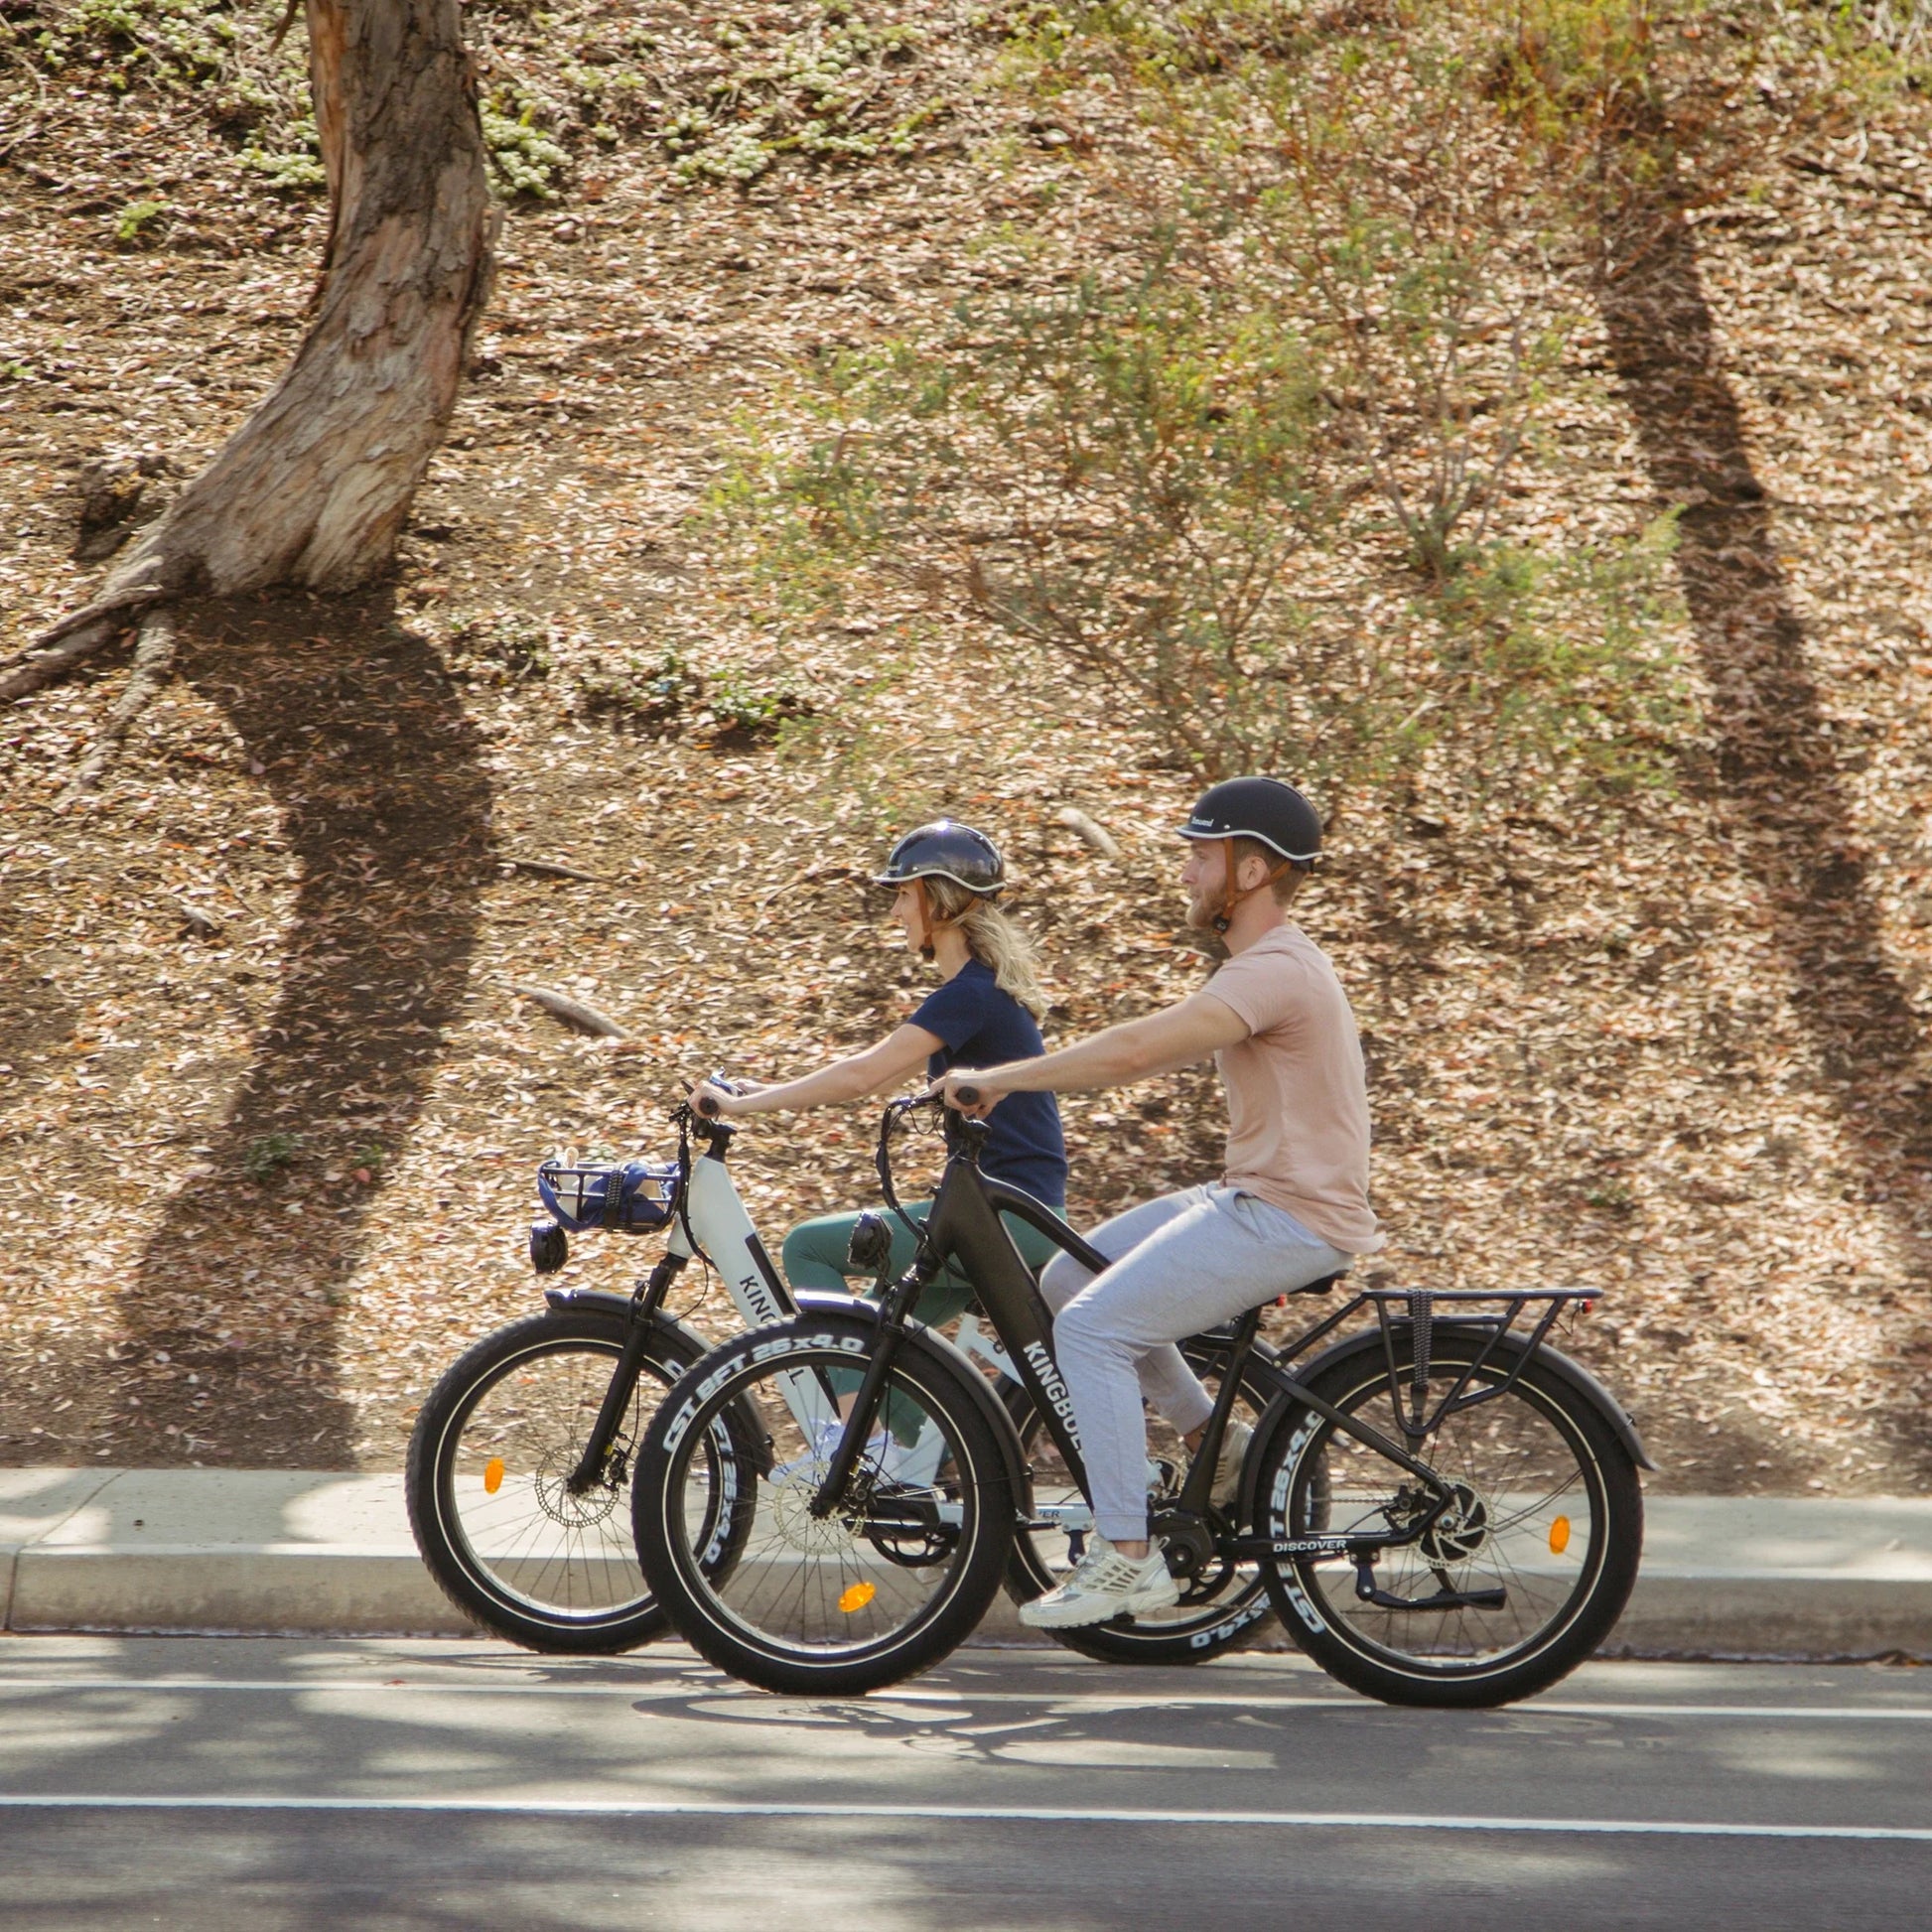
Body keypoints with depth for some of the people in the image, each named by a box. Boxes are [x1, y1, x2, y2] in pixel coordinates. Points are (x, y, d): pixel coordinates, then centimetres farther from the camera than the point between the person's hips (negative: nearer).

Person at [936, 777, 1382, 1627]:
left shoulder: (1276, 972, -19)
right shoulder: (1268, 965, 16)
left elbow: (1134, 1051, -28)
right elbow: (1152, 1051, 16)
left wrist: (1000, 1078, -19)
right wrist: (1016, 1082, 7)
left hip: (1290, 1217, -10)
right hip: (1252, 1198, 10)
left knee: (1092, 1326, -15)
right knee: (1069, 1279, 12)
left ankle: (1127, 1558, -14)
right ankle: (1214, 1444, 17)